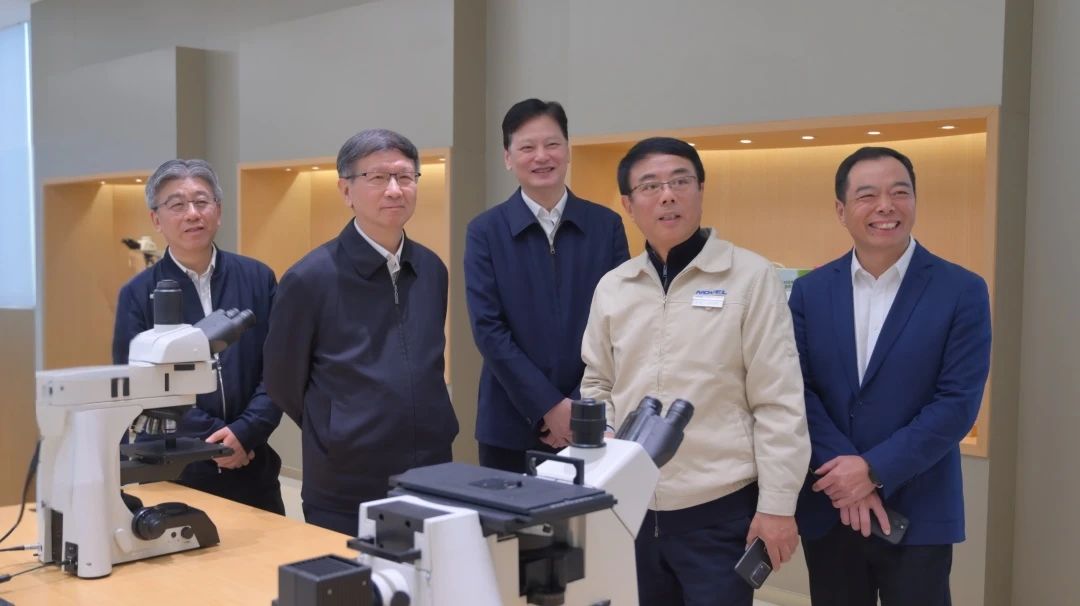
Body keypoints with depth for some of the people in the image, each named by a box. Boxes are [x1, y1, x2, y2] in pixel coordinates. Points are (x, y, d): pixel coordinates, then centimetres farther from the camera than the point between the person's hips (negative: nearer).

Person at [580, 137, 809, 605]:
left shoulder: (751, 276, -6)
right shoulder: (612, 287, 5)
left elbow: (778, 402, -7)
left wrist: (776, 505, -9)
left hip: (719, 509, -3)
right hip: (635, 506, 4)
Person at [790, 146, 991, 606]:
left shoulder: (962, 291, -5)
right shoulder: (809, 291, 4)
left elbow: (958, 403, -10)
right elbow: (799, 390, -2)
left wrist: (874, 470, -17)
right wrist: (846, 475, -15)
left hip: (918, 514, -2)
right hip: (828, 506, 3)